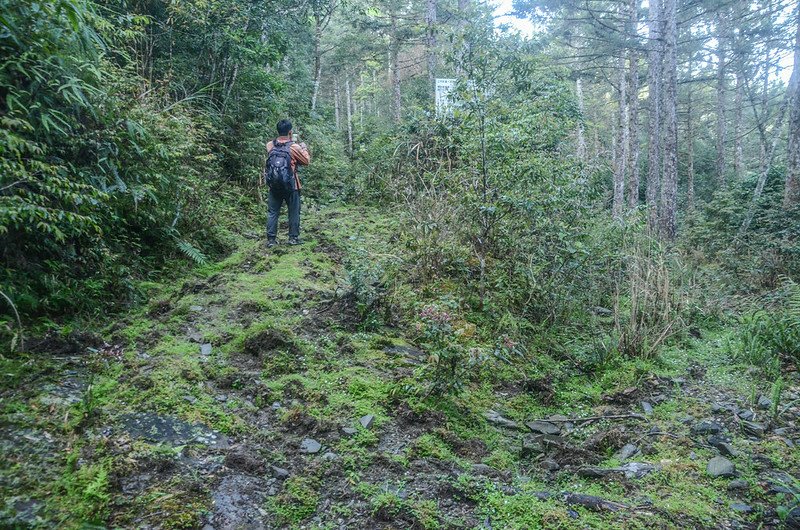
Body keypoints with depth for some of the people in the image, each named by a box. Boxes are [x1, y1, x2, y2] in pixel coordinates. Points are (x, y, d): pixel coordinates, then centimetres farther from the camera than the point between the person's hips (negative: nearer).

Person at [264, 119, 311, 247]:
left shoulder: (270, 145, -3)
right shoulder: (294, 147, -13)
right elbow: (306, 161, -1)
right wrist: (304, 147, 16)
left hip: (274, 185, 3)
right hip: (291, 186, -3)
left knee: (273, 212, 9)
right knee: (294, 212, 11)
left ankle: (271, 239, 8)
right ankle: (293, 238, 15)